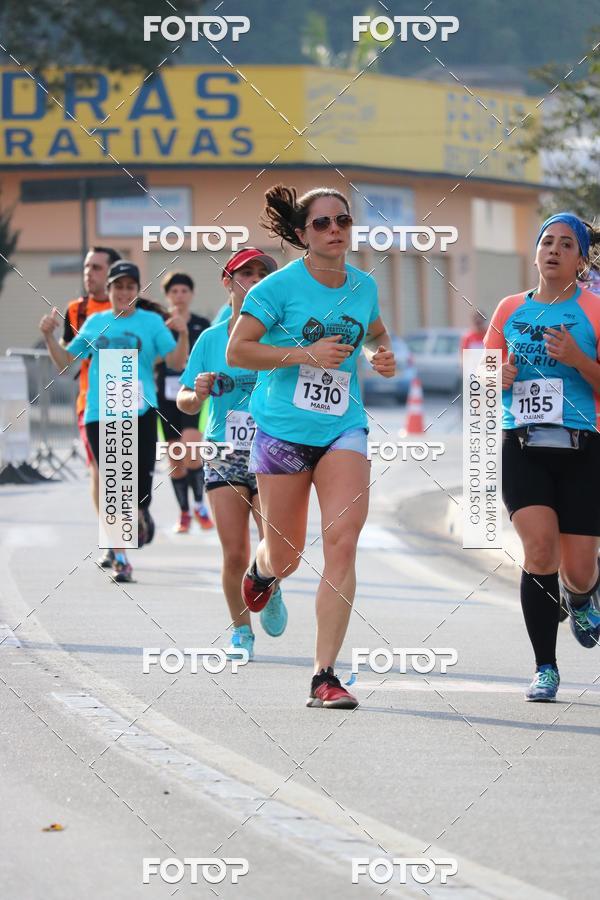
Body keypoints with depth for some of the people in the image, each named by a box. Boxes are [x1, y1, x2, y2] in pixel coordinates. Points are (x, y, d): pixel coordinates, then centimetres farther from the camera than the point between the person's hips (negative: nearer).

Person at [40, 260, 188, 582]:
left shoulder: (151, 322, 6)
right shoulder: (95, 323, 13)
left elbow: (177, 362, 0)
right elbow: (64, 361, 19)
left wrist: (182, 335, -17)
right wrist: (49, 336, 4)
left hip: (140, 412, -2)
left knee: (141, 479, -7)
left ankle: (140, 513, 31)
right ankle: (119, 557, 7)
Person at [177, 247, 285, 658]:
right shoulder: (211, 339, 5)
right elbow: (186, 401, 11)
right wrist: (198, 394, -10)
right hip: (225, 456, 1)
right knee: (235, 555, -5)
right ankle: (241, 632, 16)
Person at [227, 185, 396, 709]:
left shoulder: (363, 286, 6)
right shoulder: (280, 286, -8)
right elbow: (237, 351, -9)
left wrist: (383, 356, 3)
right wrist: (306, 354, -18)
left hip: (343, 428, 2)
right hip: (284, 429, -2)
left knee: (342, 542, -16)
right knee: (286, 558, 7)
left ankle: (325, 675, -13)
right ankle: (260, 570, 49)